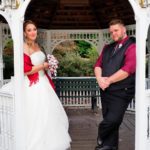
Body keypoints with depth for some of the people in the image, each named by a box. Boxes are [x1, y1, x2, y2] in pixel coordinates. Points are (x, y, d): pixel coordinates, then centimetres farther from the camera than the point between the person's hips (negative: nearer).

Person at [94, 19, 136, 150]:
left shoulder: (132, 46, -8)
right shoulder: (107, 48, 15)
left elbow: (128, 69, -18)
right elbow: (98, 64, 11)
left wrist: (108, 81, -13)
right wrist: (100, 78, -10)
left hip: (121, 92, -6)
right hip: (106, 90, 6)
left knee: (112, 121, -9)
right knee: (109, 121, 13)